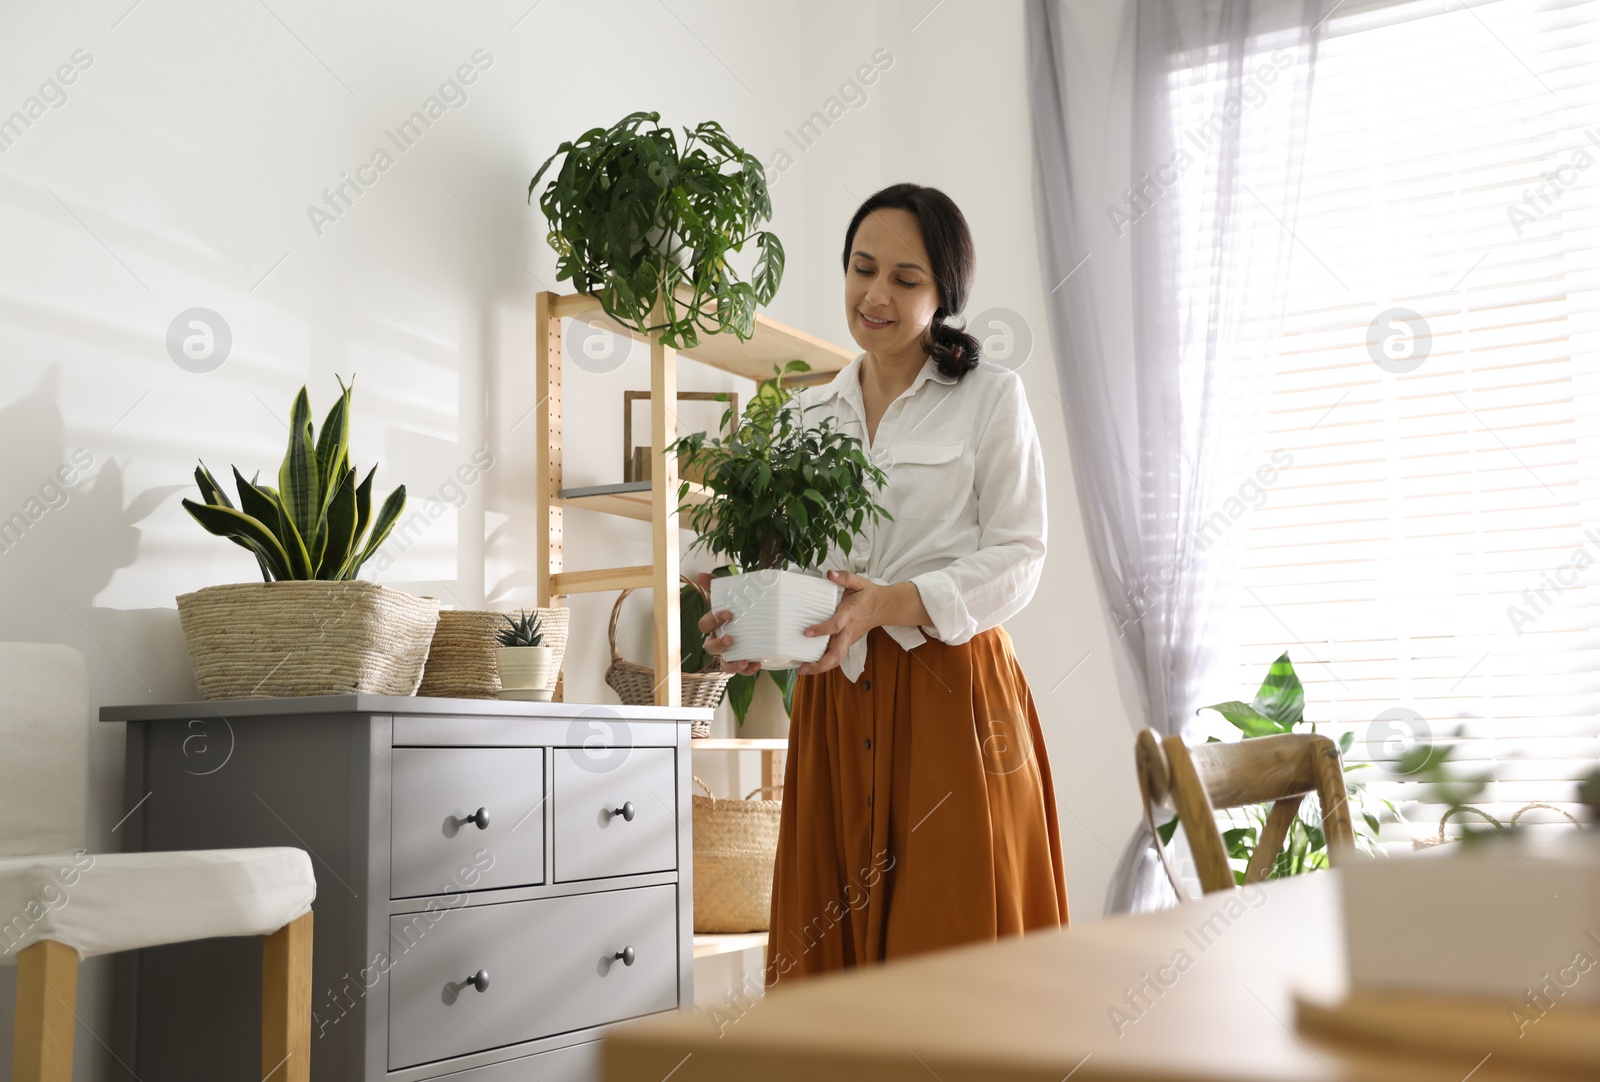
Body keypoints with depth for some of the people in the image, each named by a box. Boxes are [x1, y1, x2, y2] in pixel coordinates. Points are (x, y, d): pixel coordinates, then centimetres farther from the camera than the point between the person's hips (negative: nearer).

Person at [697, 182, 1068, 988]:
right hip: (834, 701, 4)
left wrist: (895, 603, -19)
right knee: (829, 947, 4)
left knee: (953, 944, -3)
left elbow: (1018, 555, -3)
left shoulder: (989, 395, 4)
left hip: (951, 693, -3)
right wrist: (743, 616, -8)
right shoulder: (806, 413, 15)